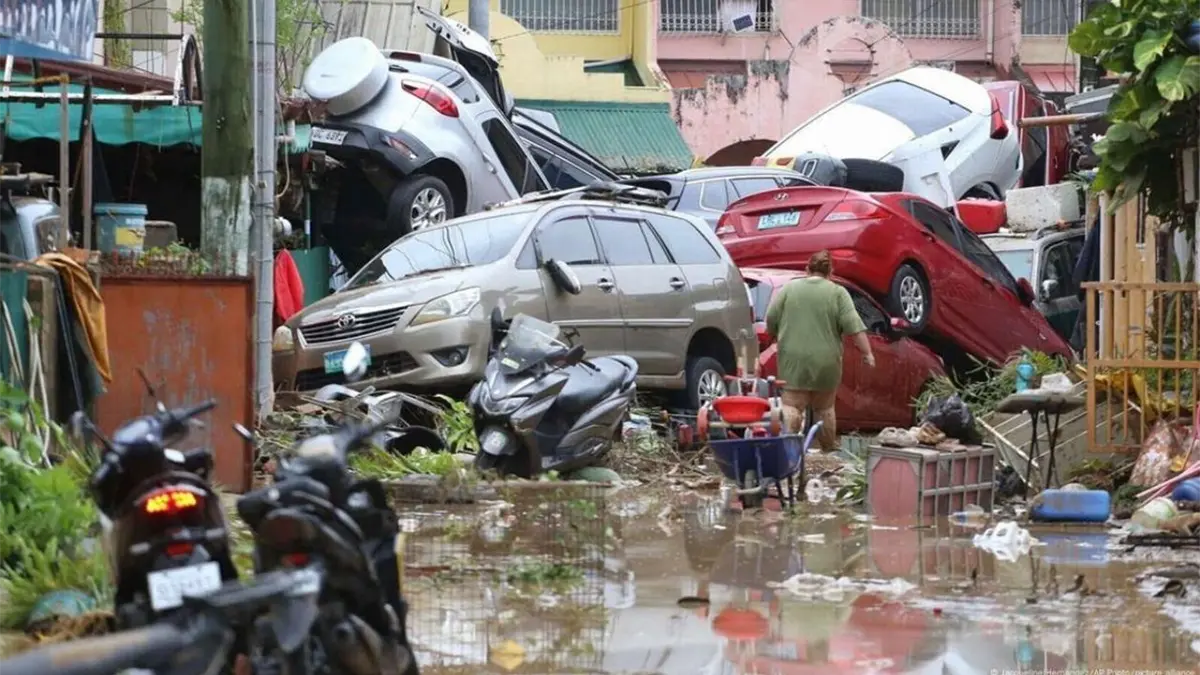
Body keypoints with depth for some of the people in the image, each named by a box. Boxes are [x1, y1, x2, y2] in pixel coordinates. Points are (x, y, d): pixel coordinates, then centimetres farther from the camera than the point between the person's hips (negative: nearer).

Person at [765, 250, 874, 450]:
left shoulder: (789, 288, 4)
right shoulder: (837, 293, -1)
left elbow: (771, 321, 5)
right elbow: (854, 326, -8)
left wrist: (779, 338, 22)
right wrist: (867, 352, -5)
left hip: (794, 359, 0)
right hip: (826, 361, 0)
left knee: (791, 405, -3)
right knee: (824, 408, 12)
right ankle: (829, 449, 21)